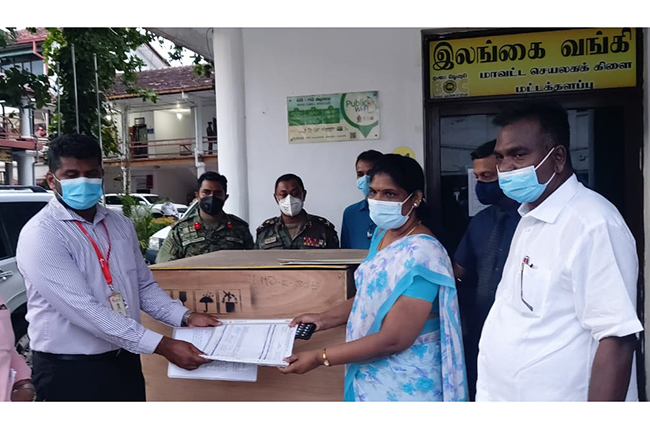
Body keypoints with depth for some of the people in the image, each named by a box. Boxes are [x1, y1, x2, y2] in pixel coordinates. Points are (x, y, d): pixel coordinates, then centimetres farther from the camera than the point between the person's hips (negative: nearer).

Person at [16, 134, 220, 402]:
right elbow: (83, 309, -24)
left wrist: (185, 317, -5)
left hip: (124, 360, 6)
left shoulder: (121, 225, 5)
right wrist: (162, 346, -26)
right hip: (69, 370, -6)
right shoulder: (40, 235, -16)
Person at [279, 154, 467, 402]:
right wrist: (323, 319, 2)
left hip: (403, 383, -7)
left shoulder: (421, 254, -25)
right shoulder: (382, 233, 2)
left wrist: (319, 358, -23)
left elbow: (394, 339, -27)